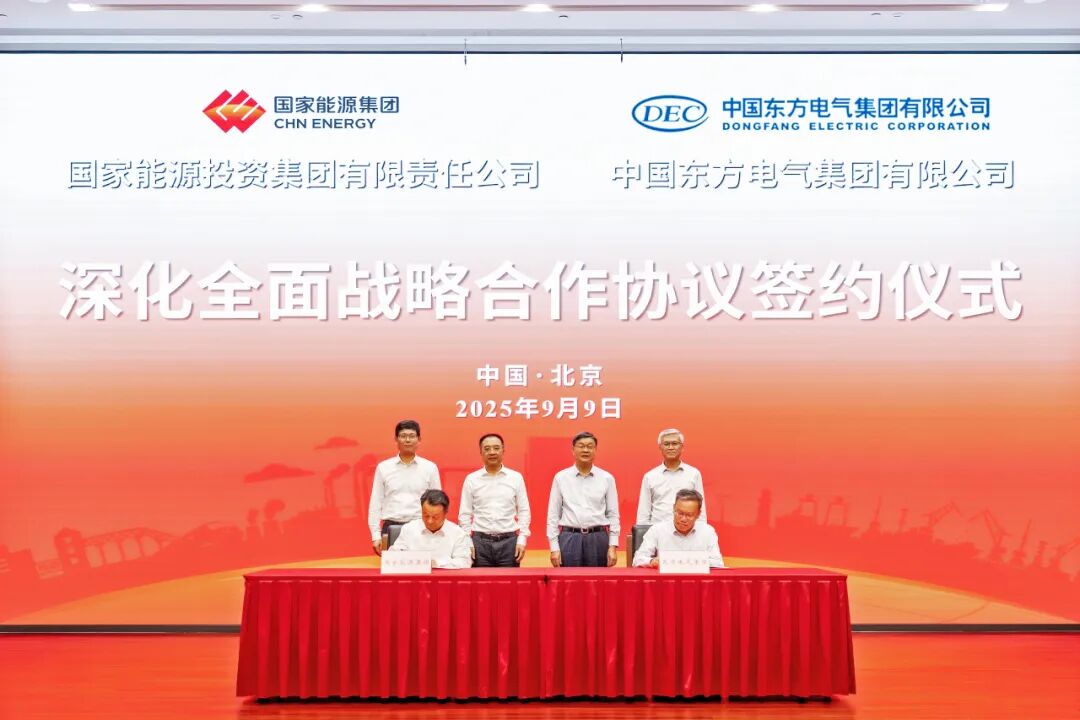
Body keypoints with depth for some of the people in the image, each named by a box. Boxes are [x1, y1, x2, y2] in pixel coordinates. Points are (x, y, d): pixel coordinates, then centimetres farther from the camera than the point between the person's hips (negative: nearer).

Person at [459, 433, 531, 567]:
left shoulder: (516, 478, 6)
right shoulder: (471, 479, 6)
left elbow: (523, 511, 8)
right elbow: (464, 514, 7)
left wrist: (522, 540, -1)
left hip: (508, 541, 0)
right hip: (480, 541, 0)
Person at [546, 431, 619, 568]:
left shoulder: (607, 478, 5)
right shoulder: (561, 478, 4)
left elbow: (613, 514, 6)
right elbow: (553, 515, 4)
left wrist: (612, 547, -1)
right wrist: (554, 548, -1)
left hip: (598, 539, 0)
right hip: (569, 539, 0)